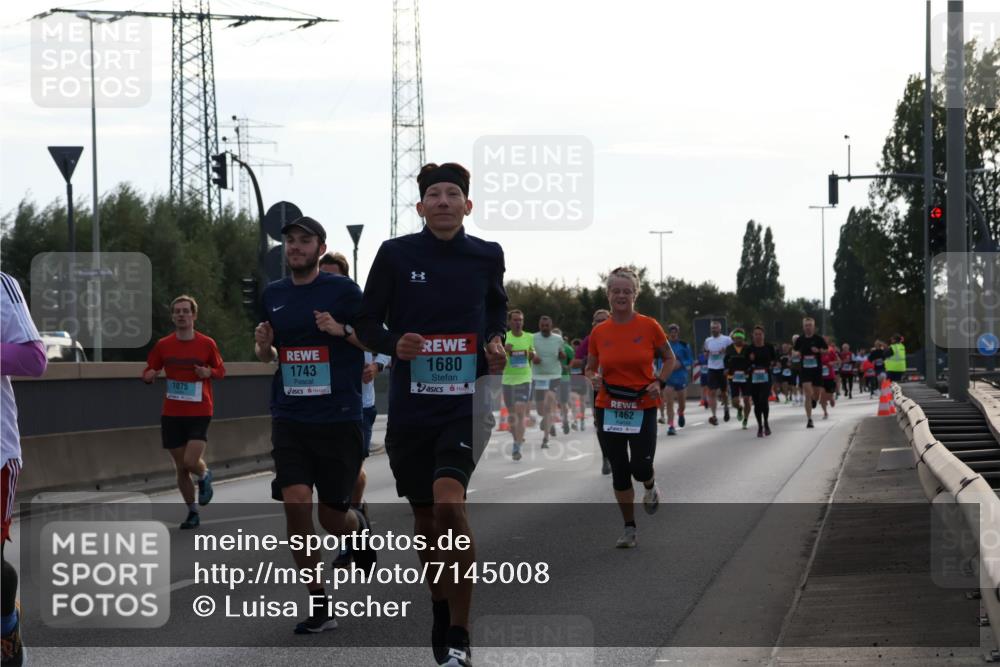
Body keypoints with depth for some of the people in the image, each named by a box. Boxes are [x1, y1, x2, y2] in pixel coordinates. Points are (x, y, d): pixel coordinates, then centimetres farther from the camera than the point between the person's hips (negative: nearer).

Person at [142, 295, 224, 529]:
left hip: (199, 413, -3)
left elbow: (221, 371, 9)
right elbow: (148, 373, 10)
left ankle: (204, 476, 19)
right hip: (172, 414, 3)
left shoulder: (206, 344, -2)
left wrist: (209, 373, -13)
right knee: (181, 467, 5)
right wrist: (148, 376, -13)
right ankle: (192, 512, 21)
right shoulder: (163, 345, 2)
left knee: (191, 461, -17)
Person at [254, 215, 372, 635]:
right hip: (290, 418, 3)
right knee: (295, 502, -13)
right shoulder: (273, 295, 10)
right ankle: (319, 605, -3)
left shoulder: (342, 290, -3)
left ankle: (359, 528, 41)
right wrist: (262, 345, -2)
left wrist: (343, 329, -19)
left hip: (339, 418, -3)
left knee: (332, 515, 1)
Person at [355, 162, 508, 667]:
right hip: (411, 403, 1)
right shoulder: (396, 254, -2)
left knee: (449, 503, -22)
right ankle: (440, 611, 38)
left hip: (466, 400, -1)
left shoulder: (486, 256, 2)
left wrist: (496, 341, 2)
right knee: (425, 519, 11)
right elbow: (367, 323, 4)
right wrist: (394, 344, -16)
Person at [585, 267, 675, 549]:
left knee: (640, 467, -9)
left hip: (643, 407, -2)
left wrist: (659, 382, -9)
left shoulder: (649, 326, -5)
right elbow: (590, 367, 13)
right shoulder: (599, 332, 1)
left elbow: (669, 359, 8)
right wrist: (593, 378, -9)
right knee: (619, 470, 4)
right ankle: (629, 528, 17)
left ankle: (651, 487, 28)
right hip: (609, 408, 2)